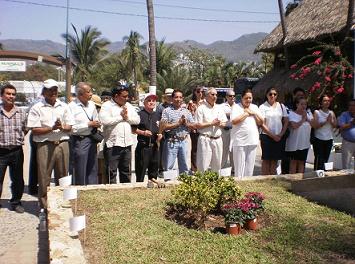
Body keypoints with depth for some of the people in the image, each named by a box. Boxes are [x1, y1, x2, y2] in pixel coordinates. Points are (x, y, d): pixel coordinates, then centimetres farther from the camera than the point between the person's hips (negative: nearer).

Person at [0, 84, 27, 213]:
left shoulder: (21, 113, 5)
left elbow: (25, 129, 14)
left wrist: (19, 140, 5)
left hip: (17, 151, 2)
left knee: (18, 179, 10)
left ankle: (15, 202, 26)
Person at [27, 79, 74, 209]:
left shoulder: (64, 107, 11)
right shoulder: (37, 108, 0)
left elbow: (69, 127, 10)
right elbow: (34, 130, -6)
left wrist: (62, 127, -12)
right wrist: (52, 128, -17)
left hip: (62, 144, 3)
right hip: (45, 146, -3)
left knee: (63, 177, 10)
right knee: (44, 178, 2)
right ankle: (44, 207, 13)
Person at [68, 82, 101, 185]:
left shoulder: (92, 104, 10)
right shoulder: (72, 106, -12)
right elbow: (71, 127, -18)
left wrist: (97, 124, 7)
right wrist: (89, 124, -15)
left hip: (92, 139, 7)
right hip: (79, 141, -7)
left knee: (92, 169, 14)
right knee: (80, 172, 1)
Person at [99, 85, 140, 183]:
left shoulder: (128, 106, 14)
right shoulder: (107, 106, -6)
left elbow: (137, 120, 10)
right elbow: (104, 120, -22)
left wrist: (127, 117, -9)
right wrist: (121, 117, -10)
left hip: (127, 144, 6)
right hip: (113, 144, -6)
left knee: (126, 172, 16)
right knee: (112, 172, -1)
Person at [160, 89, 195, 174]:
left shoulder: (186, 111, 12)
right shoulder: (167, 111, -1)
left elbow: (193, 126, 10)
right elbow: (163, 127, -11)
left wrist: (186, 123, -9)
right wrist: (178, 123, -12)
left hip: (183, 141, 4)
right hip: (171, 142, -4)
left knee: (184, 167, 12)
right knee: (169, 167, 1)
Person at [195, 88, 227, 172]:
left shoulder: (219, 108, 15)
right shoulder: (201, 108, -3)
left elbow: (225, 123, 15)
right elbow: (197, 125, -10)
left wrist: (219, 123, -8)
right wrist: (212, 123, -12)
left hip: (218, 139, 6)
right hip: (205, 139, -5)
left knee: (217, 165, 12)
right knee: (203, 165, -5)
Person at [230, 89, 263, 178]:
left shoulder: (255, 107, 13)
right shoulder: (236, 107, -3)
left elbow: (261, 122, 10)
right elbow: (234, 121, -18)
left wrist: (254, 113, -4)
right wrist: (246, 113, -10)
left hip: (252, 141, 5)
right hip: (240, 141, -5)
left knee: (250, 166, 11)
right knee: (239, 165, -2)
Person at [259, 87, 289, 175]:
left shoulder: (281, 106, 8)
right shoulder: (263, 107, -2)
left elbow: (286, 122, 7)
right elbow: (262, 124, -8)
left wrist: (281, 134, -5)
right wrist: (272, 135, -11)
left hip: (279, 137, 3)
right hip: (267, 136, -3)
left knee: (275, 160, 9)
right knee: (266, 159, 1)